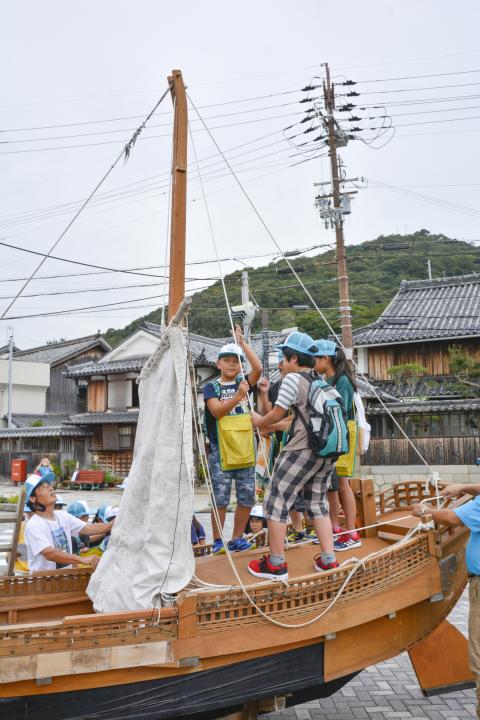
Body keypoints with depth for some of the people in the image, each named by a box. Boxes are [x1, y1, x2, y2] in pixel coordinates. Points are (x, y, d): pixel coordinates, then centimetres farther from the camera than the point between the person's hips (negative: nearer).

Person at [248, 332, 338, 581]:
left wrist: (260, 421, 13)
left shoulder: (293, 379, -8)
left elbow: (278, 413, -7)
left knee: (276, 501, 1)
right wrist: (271, 426, 25)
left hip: (301, 451, -8)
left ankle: (276, 564, 5)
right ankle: (328, 560, 17)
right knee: (317, 503, 17)